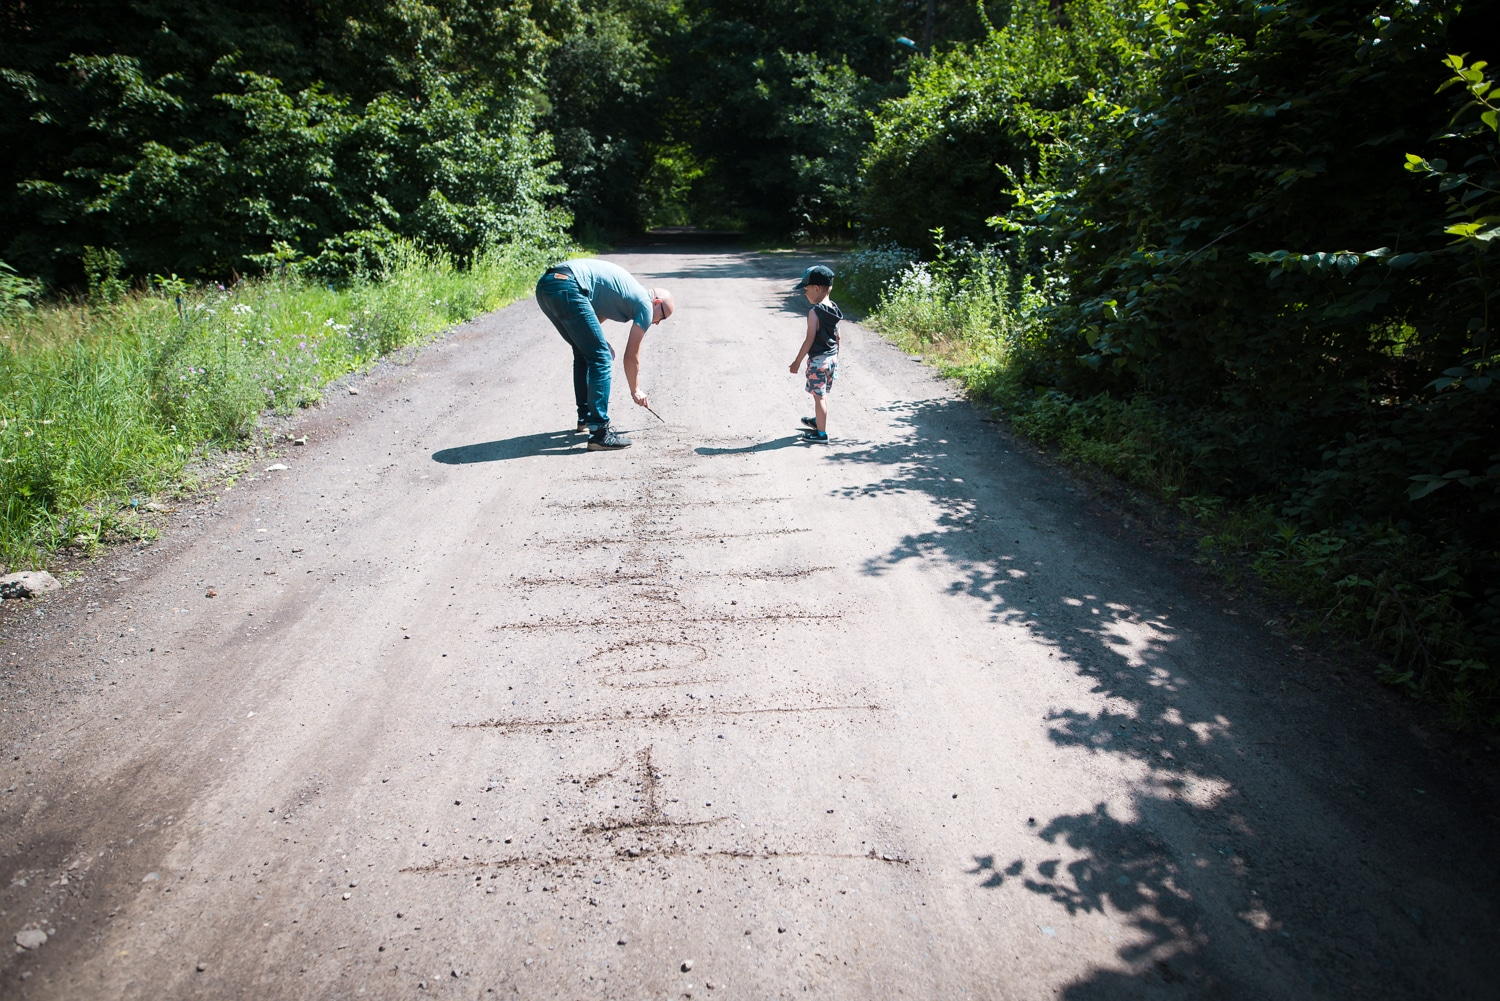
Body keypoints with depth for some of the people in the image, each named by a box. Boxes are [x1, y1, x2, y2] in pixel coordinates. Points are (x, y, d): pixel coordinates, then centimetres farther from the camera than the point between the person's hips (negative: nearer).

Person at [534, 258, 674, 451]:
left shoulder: (630, 288, 31)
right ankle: (599, 433, -9)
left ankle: (585, 417, 33)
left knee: (584, 352, 24)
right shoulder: (645, 304, 7)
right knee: (601, 359, -5)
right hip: (566, 287, -10)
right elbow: (631, 356, 12)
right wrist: (636, 390, 24)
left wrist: (601, 345, 18)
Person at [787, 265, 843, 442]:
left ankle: (821, 433, 7)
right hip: (832, 358, 8)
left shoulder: (815, 312, -19)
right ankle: (818, 420, 41)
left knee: (819, 396, 1)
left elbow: (809, 340, -20)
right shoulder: (834, 308, 5)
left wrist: (797, 362, -12)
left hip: (818, 360, -8)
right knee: (822, 394, 23)